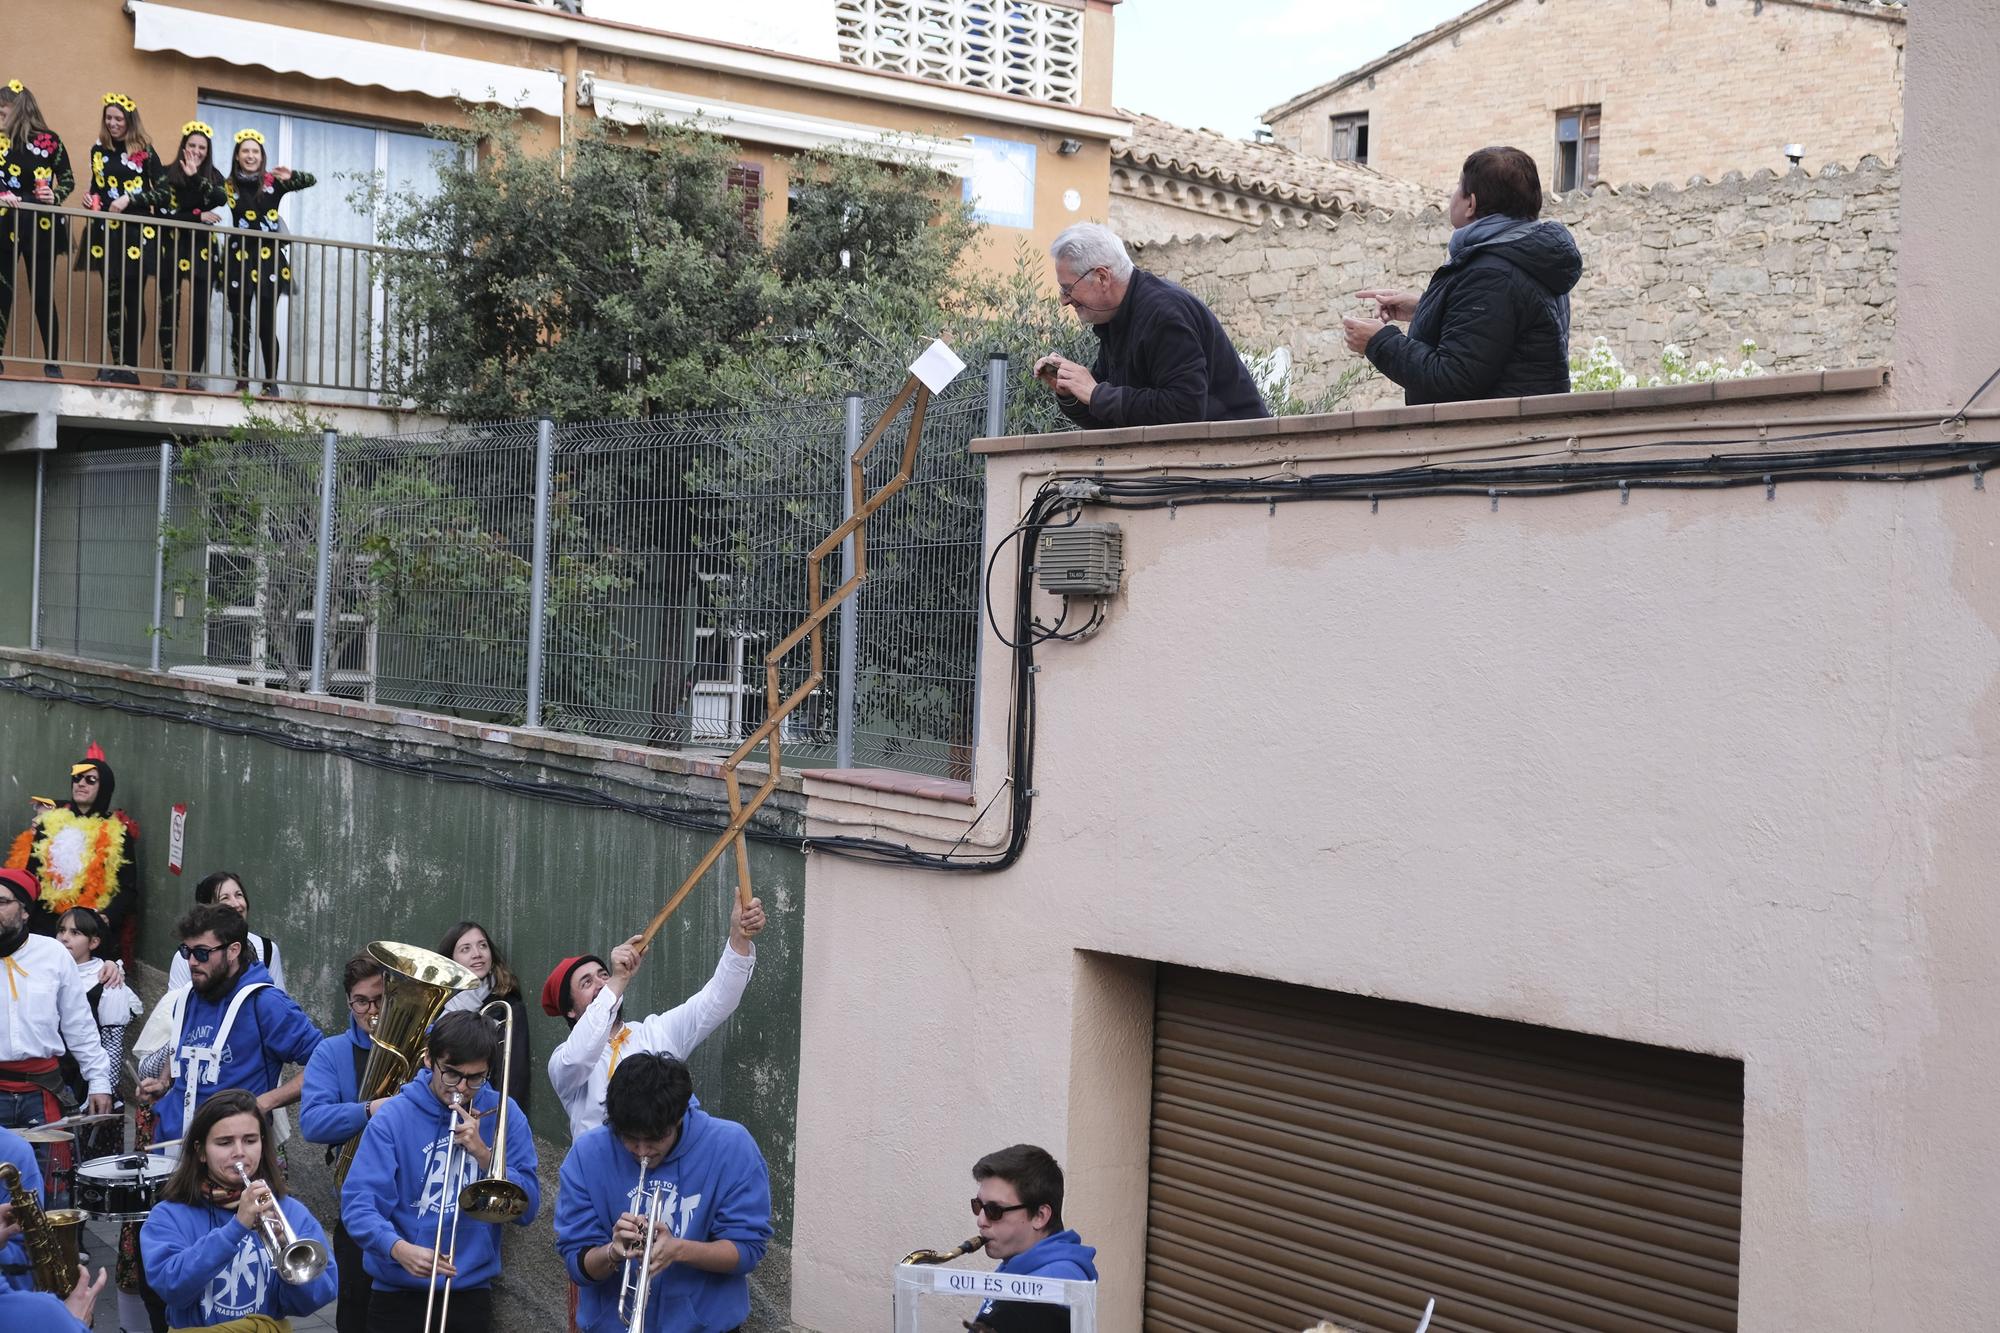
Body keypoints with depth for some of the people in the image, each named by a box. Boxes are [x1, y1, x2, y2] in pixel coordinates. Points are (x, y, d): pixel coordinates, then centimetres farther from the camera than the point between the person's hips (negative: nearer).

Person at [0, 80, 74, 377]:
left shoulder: (49, 140, 2)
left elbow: (69, 181, 5)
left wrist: (55, 196, -13)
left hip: (40, 227, -2)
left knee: (43, 295, 0)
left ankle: (52, 362, 5)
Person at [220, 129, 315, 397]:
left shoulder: (273, 182, 3)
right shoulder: (229, 185, 5)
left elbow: (311, 180, 1)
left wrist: (290, 177, -17)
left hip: (269, 259, -1)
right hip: (239, 258, 1)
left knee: (267, 323, -4)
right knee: (239, 323, 3)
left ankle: (271, 383, 2)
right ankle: (241, 382, 9)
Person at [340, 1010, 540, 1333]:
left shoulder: (503, 1115, -1)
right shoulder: (393, 1118, -9)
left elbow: (527, 1209, -7)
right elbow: (359, 1204, -18)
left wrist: (483, 1153, -19)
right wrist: (399, 1248, -35)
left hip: (472, 1291, 2)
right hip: (399, 1292, -2)